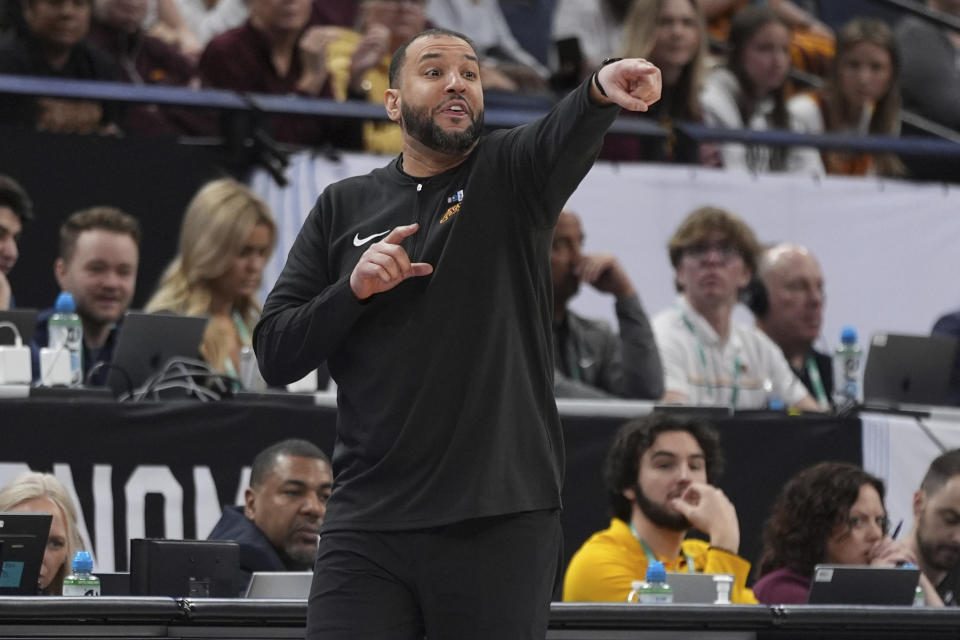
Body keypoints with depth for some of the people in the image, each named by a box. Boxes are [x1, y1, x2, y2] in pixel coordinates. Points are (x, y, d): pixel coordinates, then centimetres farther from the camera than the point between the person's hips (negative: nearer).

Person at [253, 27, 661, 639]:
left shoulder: (510, 175, 7)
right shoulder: (344, 208, 13)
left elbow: (568, 134, -18)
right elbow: (275, 354, 10)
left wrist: (602, 89, -40)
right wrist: (354, 288, -7)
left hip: (501, 524, -2)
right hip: (369, 518, 2)